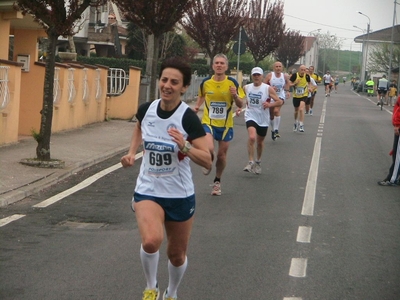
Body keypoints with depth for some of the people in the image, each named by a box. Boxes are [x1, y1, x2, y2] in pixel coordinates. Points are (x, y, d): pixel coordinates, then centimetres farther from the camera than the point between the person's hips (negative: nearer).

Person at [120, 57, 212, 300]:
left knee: (177, 255, 14)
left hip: (180, 195, -1)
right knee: (151, 241, -26)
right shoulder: (146, 110, -6)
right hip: (148, 191, 1)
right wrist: (131, 153, 5)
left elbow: (207, 161, -19)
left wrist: (185, 146, -35)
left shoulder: (188, 118, -17)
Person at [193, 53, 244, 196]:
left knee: (221, 155, 9)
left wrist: (235, 95, -24)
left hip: (225, 125, 1)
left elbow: (240, 105, -4)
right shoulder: (205, 82, -5)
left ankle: (217, 181, 34)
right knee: (209, 149, -24)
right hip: (208, 123, -1)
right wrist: (197, 106, -1)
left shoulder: (232, 82, -8)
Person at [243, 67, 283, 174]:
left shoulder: (268, 89, -8)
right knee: (252, 137, -24)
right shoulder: (246, 88, 1)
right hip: (251, 116, 0)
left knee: (260, 142, 13)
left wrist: (269, 104, -23)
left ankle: (258, 162, 37)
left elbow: (280, 102, -7)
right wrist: (246, 103, 5)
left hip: (263, 119, 0)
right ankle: (251, 162, -16)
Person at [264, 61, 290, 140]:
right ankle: (273, 130, 35)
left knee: (276, 111, -27)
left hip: (280, 96, -1)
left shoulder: (285, 76, -5)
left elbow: (287, 82, 18)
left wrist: (287, 91, 10)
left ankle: (276, 130, -25)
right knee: (271, 115, 12)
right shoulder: (269, 76, -11)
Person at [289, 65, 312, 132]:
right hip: (296, 96, 2)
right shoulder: (294, 75, -14)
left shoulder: (307, 76, -10)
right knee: (296, 111, 17)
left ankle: (301, 125, -17)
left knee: (301, 109, -22)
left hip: (304, 96, -2)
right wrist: (294, 84, -25)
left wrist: (309, 87, -8)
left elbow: (309, 83, 10)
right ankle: (296, 123, 44)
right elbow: (289, 83, -8)